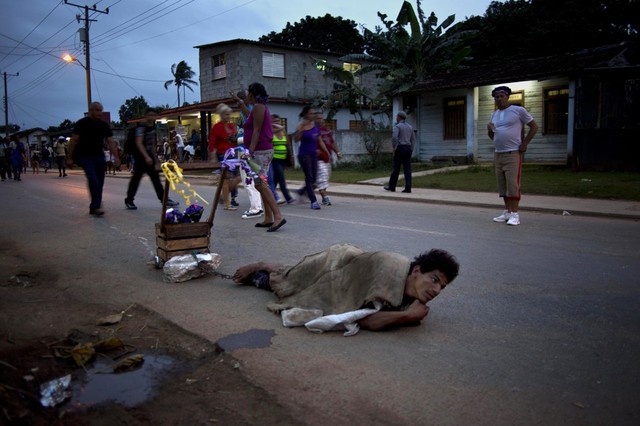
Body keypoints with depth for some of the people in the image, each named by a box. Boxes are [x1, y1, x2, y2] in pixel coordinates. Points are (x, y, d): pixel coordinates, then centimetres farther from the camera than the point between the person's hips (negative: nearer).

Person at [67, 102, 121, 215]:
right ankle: (96, 206, -21)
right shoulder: (82, 123, -3)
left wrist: (116, 156, -4)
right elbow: (74, 140, -3)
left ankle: (94, 208, 14)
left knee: (99, 183, 4)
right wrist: (70, 158, -7)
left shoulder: (104, 125, 11)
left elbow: (110, 141, 7)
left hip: (99, 156, 5)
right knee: (93, 179, -21)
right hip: (85, 156, -5)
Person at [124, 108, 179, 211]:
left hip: (149, 157, 8)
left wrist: (153, 156, 21)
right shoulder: (141, 128, -14)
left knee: (155, 179, 8)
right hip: (140, 157, -8)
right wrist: (146, 157, -32)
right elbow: (139, 143, -23)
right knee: (136, 178, -3)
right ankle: (129, 201, 8)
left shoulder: (153, 128, 11)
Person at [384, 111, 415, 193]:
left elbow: (394, 137, -23)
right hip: (408, 148, 6)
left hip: (400, 148, -6)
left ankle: (392, 187, 11)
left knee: (396, 168, 2)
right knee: (407, 169, 1)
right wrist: (411, 151, 16)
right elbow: (413, 139, 16)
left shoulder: (397, 126, -6)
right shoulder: (410, 127, 16)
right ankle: (408, 188, -5)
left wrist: (394, 148, -13)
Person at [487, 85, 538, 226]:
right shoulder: (494, 115, 16)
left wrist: (524, 144, -6)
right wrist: (489, 130, -1)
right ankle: (507, 212, 15)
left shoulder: (518, 110, -1)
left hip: (513, 154, -6)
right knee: (502, 185, 7)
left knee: (513, 184, -11)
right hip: (498, 154, 6)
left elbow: (534, 127, 2)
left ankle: (515, 214, -9)